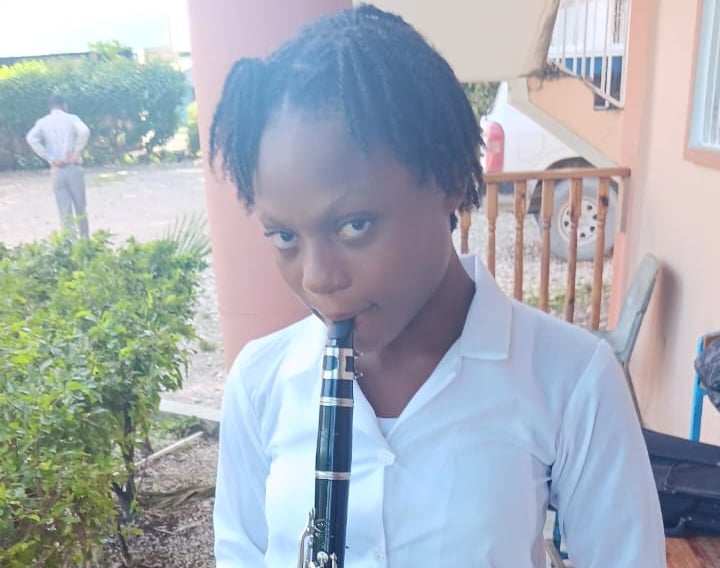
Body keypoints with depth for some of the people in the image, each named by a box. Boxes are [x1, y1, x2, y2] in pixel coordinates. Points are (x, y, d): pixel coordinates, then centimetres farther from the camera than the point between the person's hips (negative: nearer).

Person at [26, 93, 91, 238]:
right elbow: (84, 131, -18)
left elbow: (31, 138, -10)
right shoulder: (71, 118, 3)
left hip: (57, 170, 1)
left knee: (65, 210, 4)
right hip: (74, 168, -1)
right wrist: (76, 153, -11)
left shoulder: (43, 122, 8)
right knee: (81, 208, 10)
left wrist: (50, 158, -7)